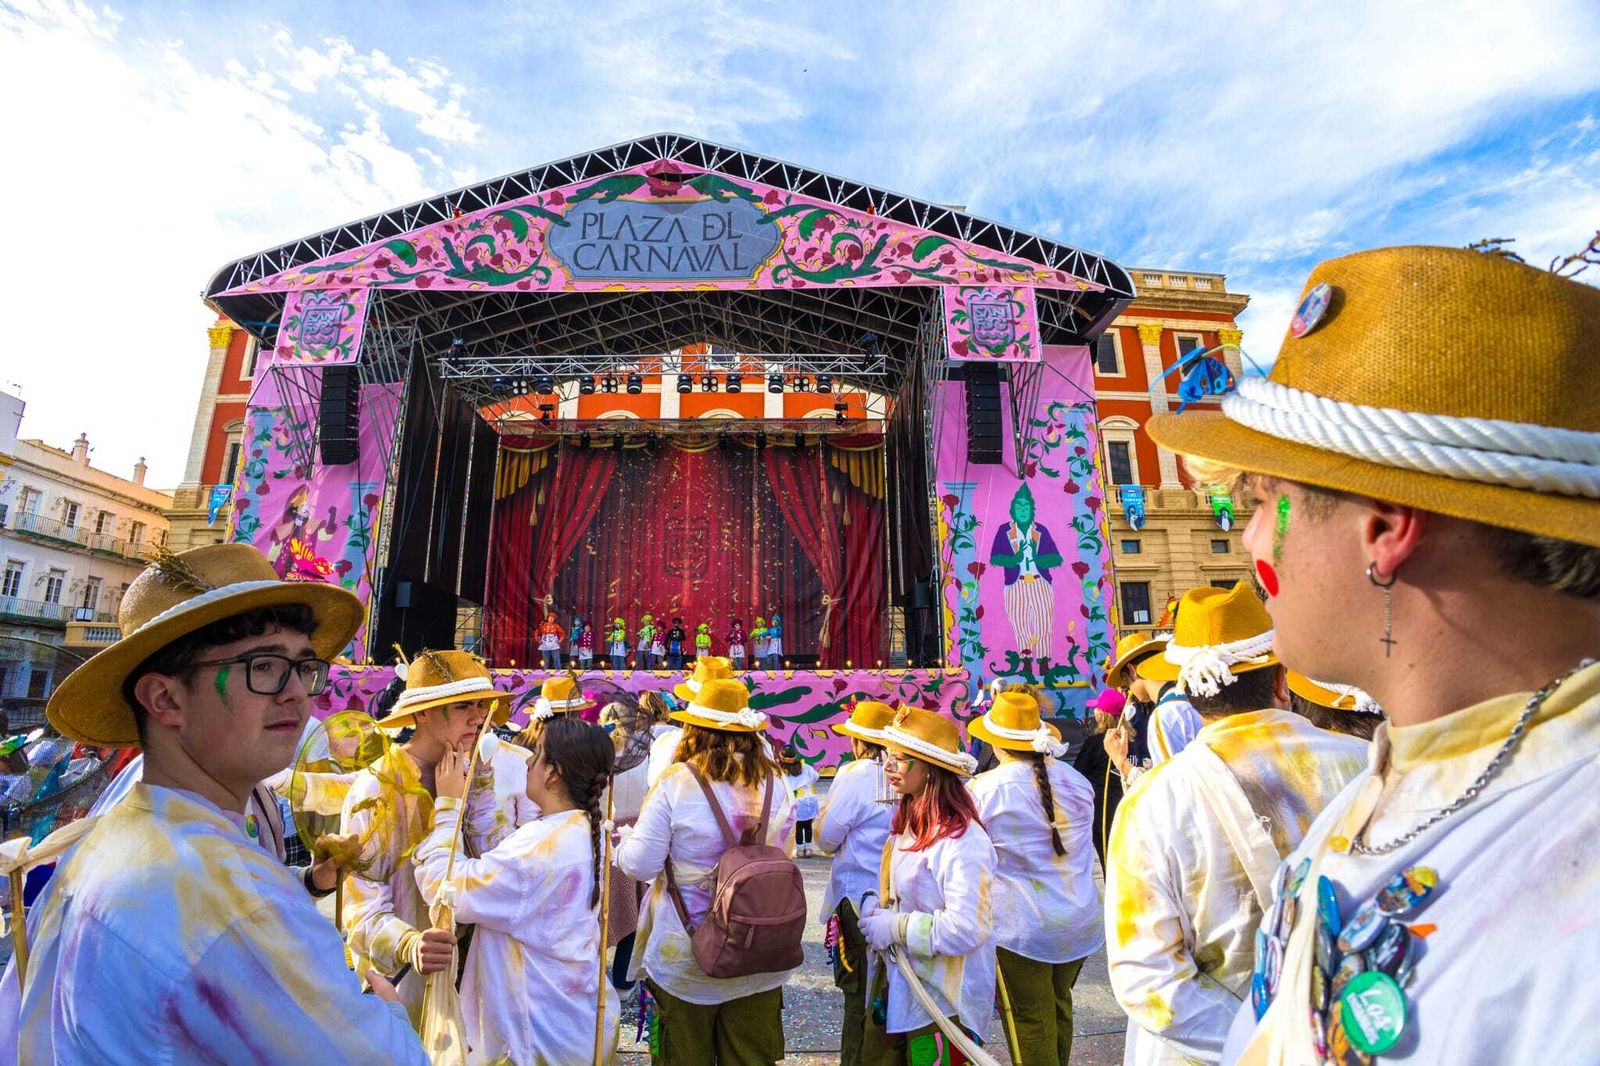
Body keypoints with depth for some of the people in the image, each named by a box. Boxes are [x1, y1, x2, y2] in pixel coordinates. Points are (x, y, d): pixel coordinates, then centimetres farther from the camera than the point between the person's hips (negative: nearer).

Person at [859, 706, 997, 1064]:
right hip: (898, 985, 8)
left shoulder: (963, 839, -24)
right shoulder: (908, 823, 2)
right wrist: (876, 906, -3)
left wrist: (895, 928, -20)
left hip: (941, 998, -8)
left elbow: (966, 928, -28)